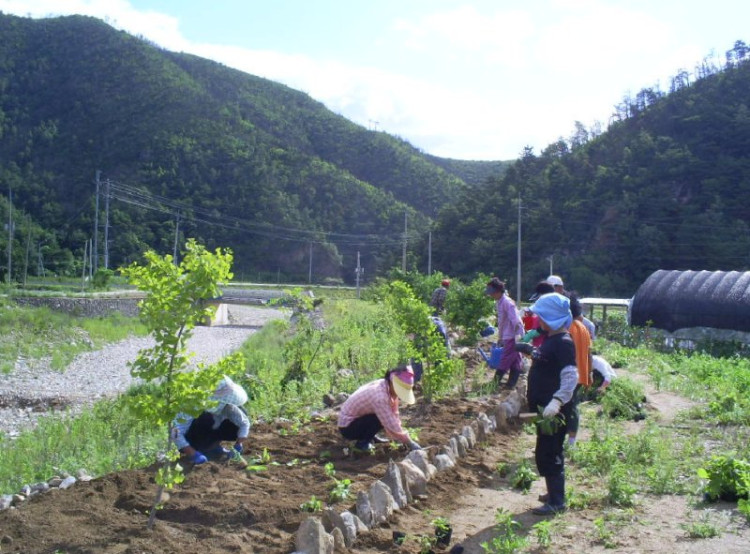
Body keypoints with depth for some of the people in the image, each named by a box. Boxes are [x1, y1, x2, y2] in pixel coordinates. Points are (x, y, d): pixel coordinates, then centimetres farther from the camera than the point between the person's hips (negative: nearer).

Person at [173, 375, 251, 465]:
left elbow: (245, 423, -13)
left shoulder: (228, 407, -24)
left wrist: (238, 445, -26)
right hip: (191, 437, -6)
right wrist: (193, 453, -49)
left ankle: (214, 446, 6)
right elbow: (176, 433, -43)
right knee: (206, 419, -36)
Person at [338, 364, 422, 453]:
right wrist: (410, 443, -21)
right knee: (382, 419, -26)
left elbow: (395, 415, -2)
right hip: (347, 427, -8)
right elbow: (393, 427, -30)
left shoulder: (389, 388, -8)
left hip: (359, 419, 9)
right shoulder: (380, 397, -33)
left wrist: (402, 439, -9)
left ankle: (368, 435, 11)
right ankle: (362, 443, -8)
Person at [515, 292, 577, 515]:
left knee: (548, 454, -4)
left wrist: (557, 401, -36)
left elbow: (570, 377, -27)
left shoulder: (563, 342, -19)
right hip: (544, 408, 10)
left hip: (553, 411, -10)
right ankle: (555, 493, 32)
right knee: (547, 453, 19)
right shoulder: (550, 339, 11)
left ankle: (556, 502, 5)